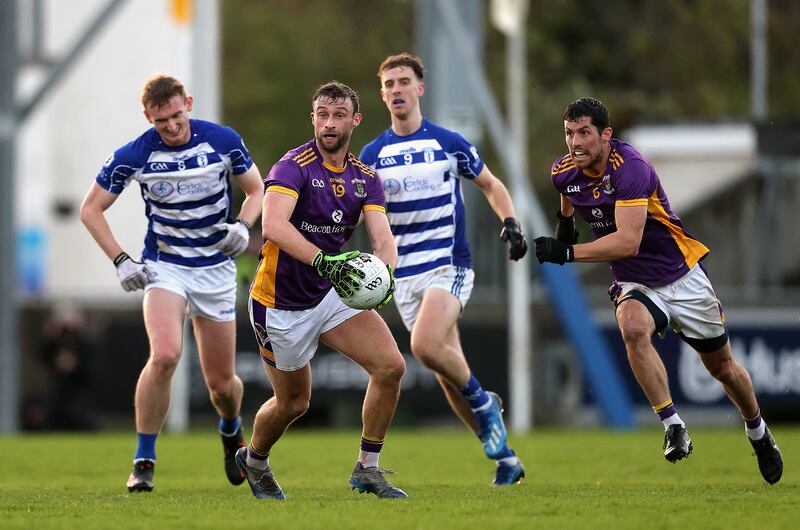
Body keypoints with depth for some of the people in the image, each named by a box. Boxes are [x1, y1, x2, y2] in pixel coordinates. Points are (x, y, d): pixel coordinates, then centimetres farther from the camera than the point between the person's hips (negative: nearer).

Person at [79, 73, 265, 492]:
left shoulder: (224, 141, -9)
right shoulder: (134, 155, -12)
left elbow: (257, 189, 7)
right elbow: (91, 209, -2)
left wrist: (242, 226, -14)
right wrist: (121, 260, -12)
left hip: (217, 270, 2)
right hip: (163, 268, -2)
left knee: (221, 383, 6)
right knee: (165, 355, -28)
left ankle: (231, 430, 43)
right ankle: (144, 461, -16)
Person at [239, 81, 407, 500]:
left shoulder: (365, 177, 1)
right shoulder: (294, 166, -19)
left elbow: (381, 236, -11)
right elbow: (273, 225, -35)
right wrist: (322, 261, -48)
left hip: (334, 293, 5)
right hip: (281, 304, -5)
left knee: (391, 365, -13)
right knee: (293, 403, 8)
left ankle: (367, 469, 0)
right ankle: (253, 460, 41)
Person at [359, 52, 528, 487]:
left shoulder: (448, 143, 0)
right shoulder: (372, 154, 6)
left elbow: (490, 184, 12)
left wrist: (510, 222, -4)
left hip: (449, 265, -4)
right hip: (405, 273, 4)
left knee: (426, 346, -28)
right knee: (447, 371, 4)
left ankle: (483, 402, -2)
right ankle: (503, 457, 15)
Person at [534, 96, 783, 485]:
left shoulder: (630, 168, -27)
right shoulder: (564, 172, -6)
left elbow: (628, 241, -36)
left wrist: (567, 253, -38)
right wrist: (565, 225, 12)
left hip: (682, 276, -4)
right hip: (634, 284, 4)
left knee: (722, 365, 10)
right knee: (633, 328, -32)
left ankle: (758, 432, 38)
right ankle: (673, 427, -27)